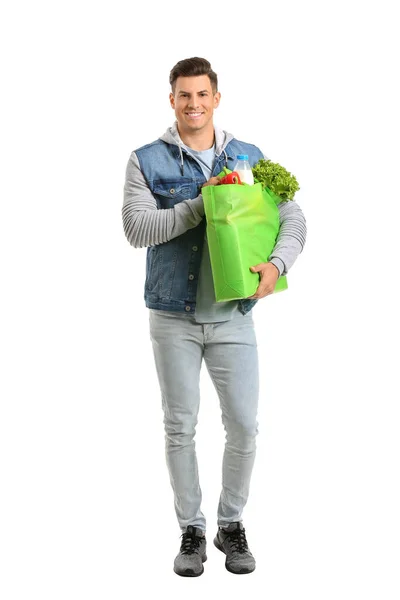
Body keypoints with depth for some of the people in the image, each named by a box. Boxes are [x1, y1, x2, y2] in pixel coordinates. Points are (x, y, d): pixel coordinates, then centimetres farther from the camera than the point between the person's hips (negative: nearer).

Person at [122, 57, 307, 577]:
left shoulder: (249, 158, 6)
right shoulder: (147, 161, -1)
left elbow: (292, 218, 0)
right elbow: (137, 227, -14)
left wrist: (277, 264, -19)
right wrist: (205, 201, -20)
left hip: (233, 316, 2)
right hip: (173, 318, -1)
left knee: (244, 425, 2)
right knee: (180, 427, 6)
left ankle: (232, 524, 23)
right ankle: (191, 530, 21)